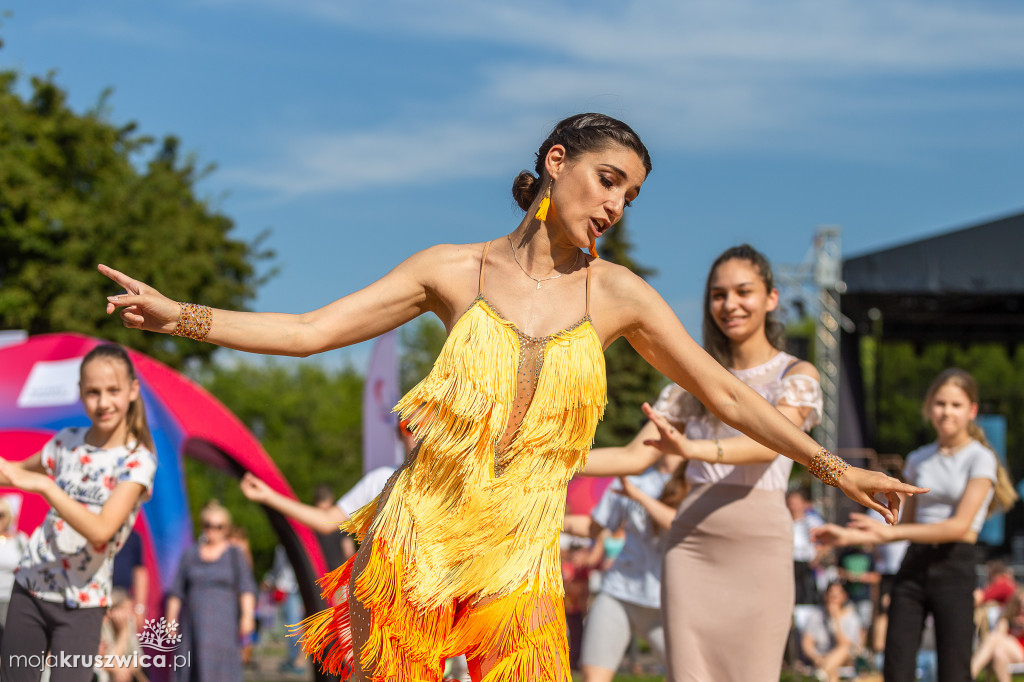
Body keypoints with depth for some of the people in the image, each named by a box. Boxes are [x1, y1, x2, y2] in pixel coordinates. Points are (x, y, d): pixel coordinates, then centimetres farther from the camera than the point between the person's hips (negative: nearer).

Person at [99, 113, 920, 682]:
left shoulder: (617, 293, 6)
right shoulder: (456, 271, 3)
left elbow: (726, 393, 12)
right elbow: (308, 332, 2)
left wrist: (835, 467, 13)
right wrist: (180, 316, -7)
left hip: (520, 558, 1)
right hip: (417, 536, -1)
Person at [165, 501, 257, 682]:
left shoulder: (234, 555, 7)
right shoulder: (190, 554, 14)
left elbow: (246, 589, -1)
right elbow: (176, 592, 15)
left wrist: (247, 616, -14)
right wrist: (171, 618, 10)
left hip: (224, 624, -2)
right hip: (195, 624, 3)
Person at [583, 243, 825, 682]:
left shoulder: (796, 375, 2)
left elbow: (769, 444, -17)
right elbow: (636, 456, 10)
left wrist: (693, 449, -35)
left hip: (759, 546, -3)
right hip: (691, 544, 3)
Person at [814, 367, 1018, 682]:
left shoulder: (979, 458, -2)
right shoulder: (918, 461, 14)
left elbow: (959, 525, -12)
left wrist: (890, 531, -15)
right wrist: (850, 536, 8)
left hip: (955, 566, -5)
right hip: (913, 565, 5)